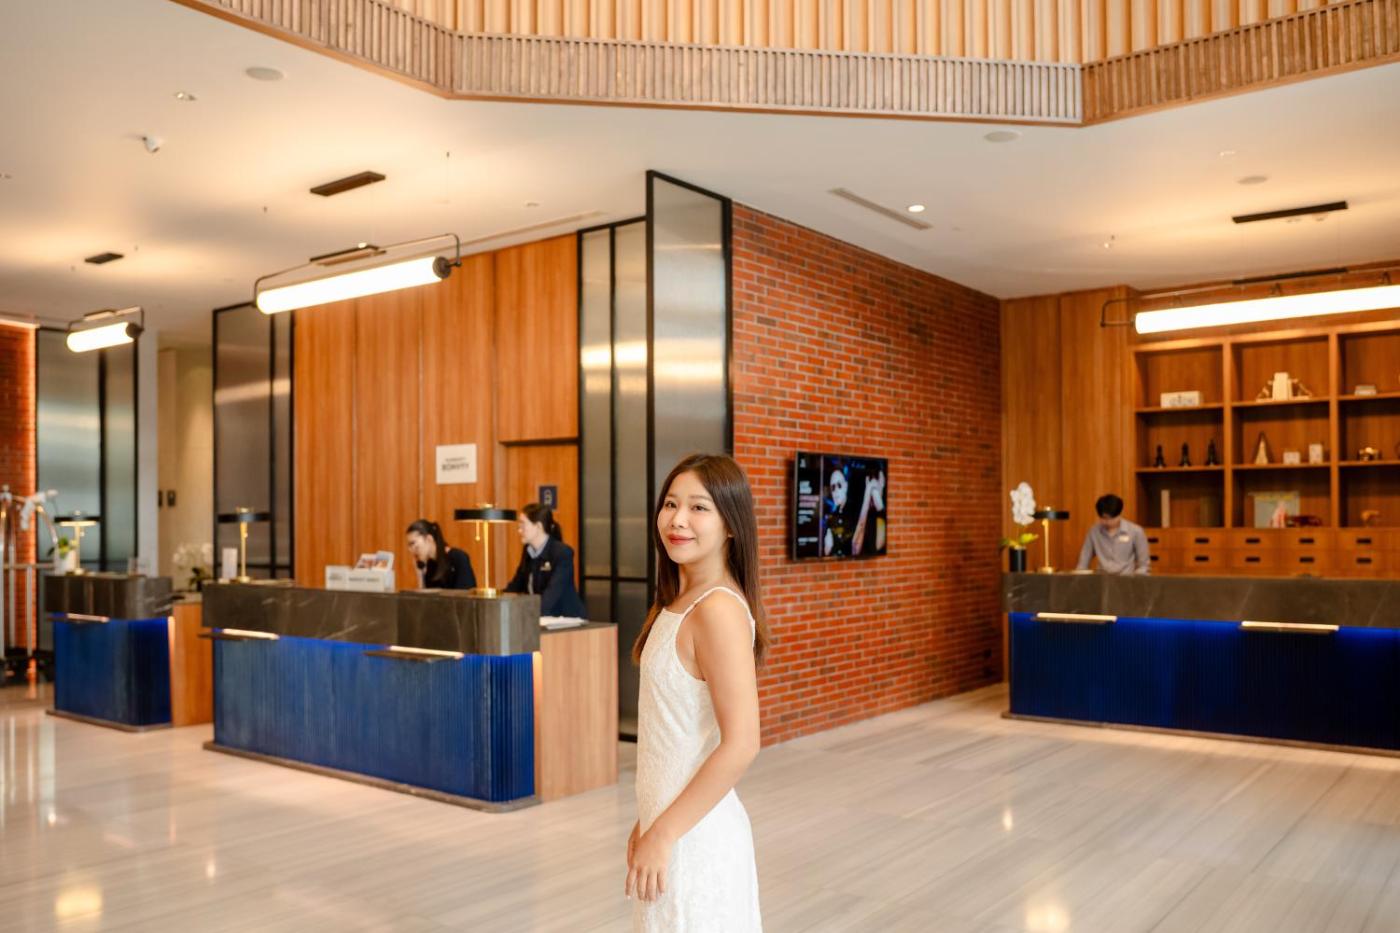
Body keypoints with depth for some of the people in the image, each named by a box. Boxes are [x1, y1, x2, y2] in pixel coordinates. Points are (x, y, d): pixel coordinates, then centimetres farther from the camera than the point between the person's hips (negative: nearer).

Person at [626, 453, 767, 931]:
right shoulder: (678, 604, 6)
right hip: (676, 825, 8)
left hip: (694, 836, -8)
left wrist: (664, 834, -18)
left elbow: (740, 745, -24)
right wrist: (650, 821, 14)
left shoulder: (718, 609, -20)